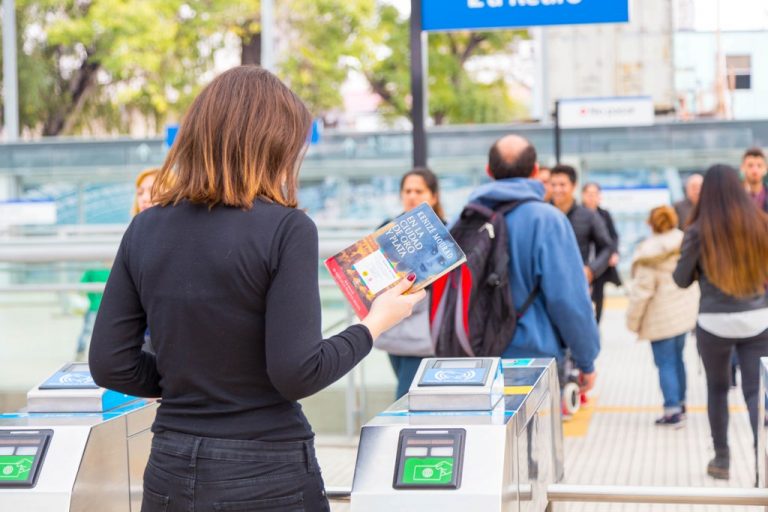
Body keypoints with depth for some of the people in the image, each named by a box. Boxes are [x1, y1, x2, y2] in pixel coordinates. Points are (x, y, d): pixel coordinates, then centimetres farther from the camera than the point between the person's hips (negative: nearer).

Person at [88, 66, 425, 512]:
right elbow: (297, 374, -17)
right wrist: (375, 323, -3)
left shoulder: (145, 230, 1)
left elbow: (110, 366, 0)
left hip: (171, 475, 4)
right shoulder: (286, 229, -13)